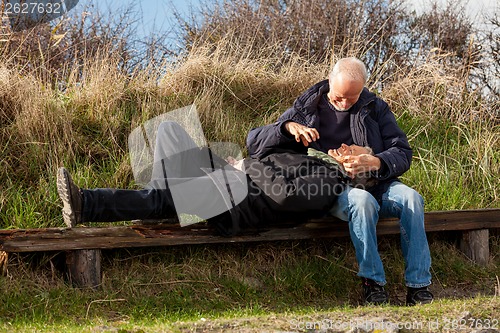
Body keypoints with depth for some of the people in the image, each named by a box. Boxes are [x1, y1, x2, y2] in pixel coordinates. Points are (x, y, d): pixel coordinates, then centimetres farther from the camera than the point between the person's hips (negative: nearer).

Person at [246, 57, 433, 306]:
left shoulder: (375, 108, 10)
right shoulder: (308, 107, 7)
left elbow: (402, 153, 1)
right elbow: (254, 142, 4)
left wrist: (374, 162, -21)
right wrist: (288, 127, -16)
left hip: (376, 183, 3)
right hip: (333, 190, -2)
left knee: (411, 197, -29)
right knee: (362, 200, -37)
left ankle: (418, 286, -27)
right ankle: (372, 282, -29)